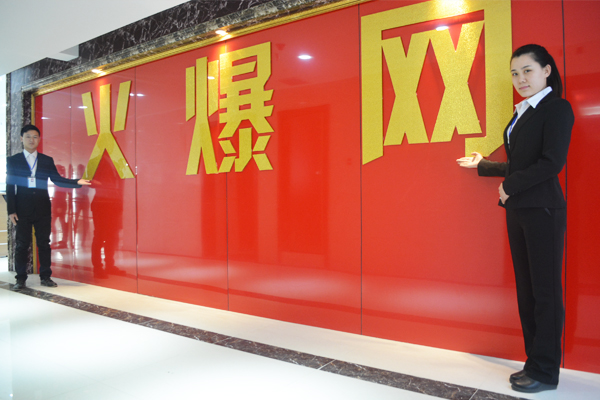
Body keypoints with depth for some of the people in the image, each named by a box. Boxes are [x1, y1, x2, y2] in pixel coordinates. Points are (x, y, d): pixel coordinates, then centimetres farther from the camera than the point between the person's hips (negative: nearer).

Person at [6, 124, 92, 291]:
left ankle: (45, 277, 12)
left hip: (43, 209, 1)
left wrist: (77, 182, -9)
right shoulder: (13, 160, 7)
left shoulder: (47, 161, 11)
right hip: (22, 209, -1)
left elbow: (57, 180, 7)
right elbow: (10, 187, 3)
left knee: (44, 243, 4)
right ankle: (21, 279, 11)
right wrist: (11, 210, -4)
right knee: (22, 244, 2)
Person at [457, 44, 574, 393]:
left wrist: (510, 186, -11)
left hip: (542, 210, -8)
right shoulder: (522, 113, 16)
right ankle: (535, 362, 23)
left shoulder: (557, 108, -6)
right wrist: (482, 165, 28)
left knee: (545, 291, 0)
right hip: (517, 210, 8)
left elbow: (553, 162, -17)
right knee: (526, 289, 12)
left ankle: (545, 371, 12)